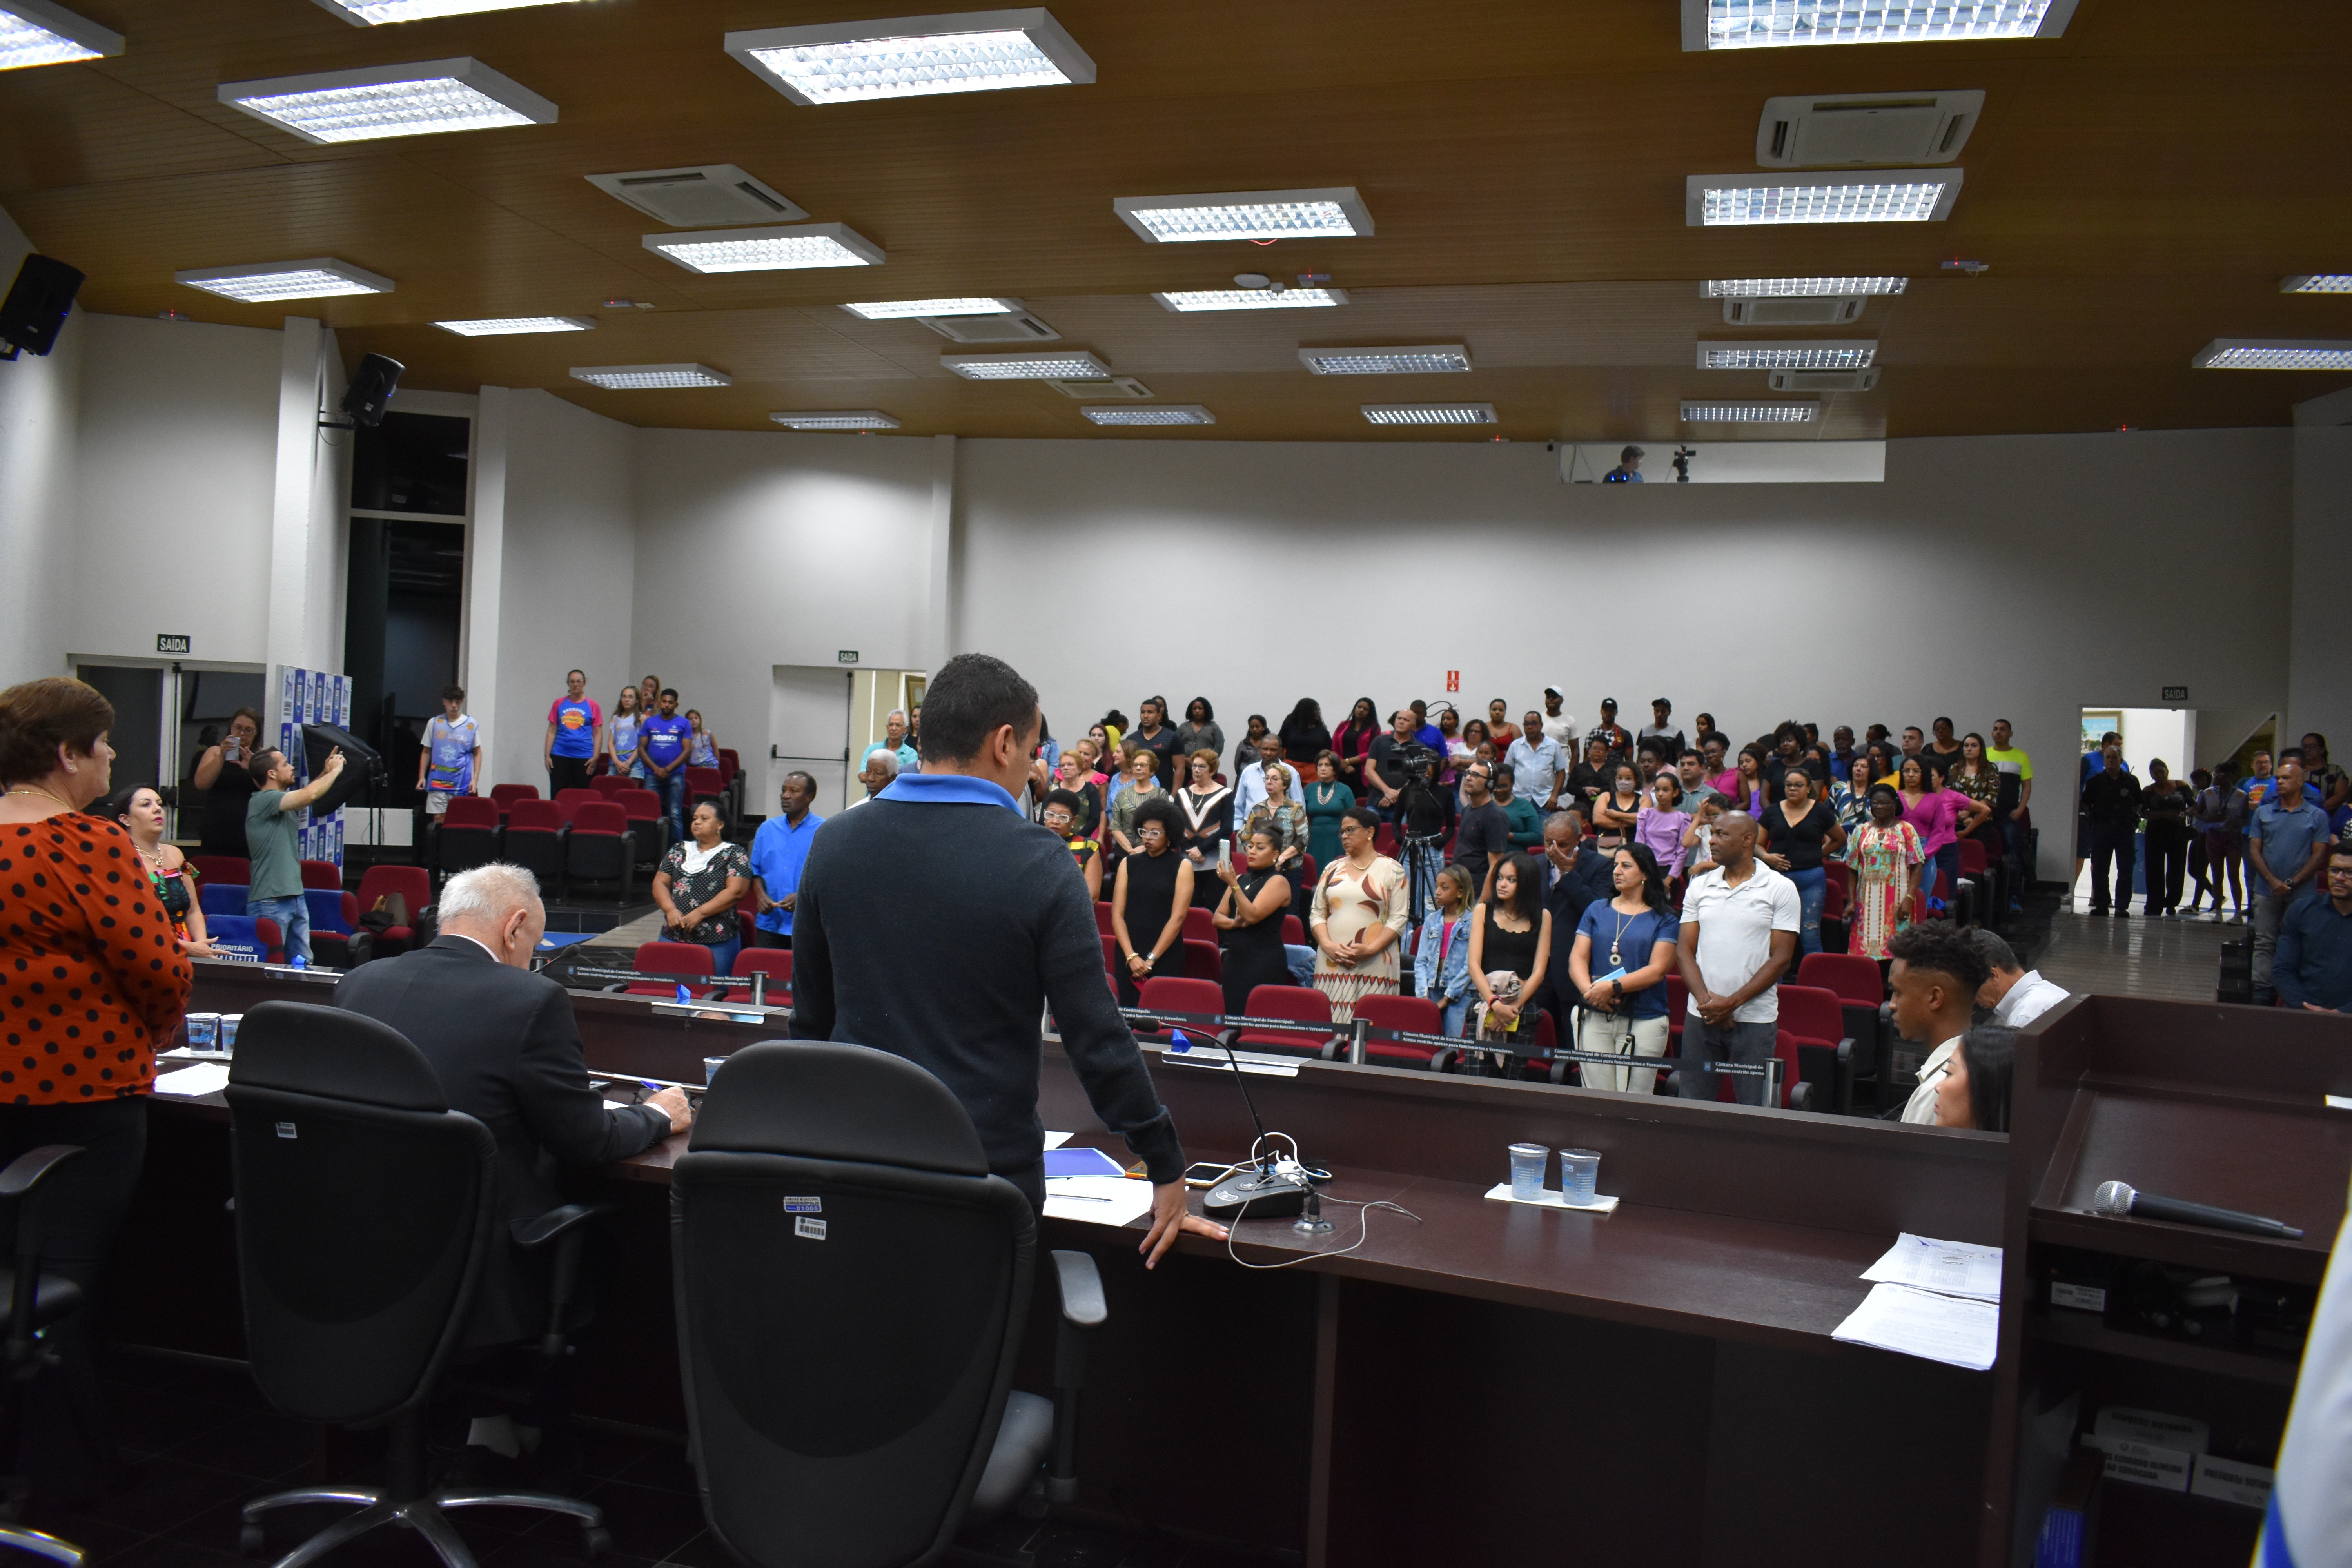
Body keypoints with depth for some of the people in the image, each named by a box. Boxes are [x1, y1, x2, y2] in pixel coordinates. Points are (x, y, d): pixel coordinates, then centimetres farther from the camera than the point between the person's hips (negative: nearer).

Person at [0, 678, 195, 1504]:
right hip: (86, 1092, -7)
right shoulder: (94, 845, -19)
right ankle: (69, 1470, 14)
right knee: (69, 1278, 3)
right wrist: (160, 1033, -2)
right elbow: (160, 969, -22)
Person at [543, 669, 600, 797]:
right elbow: (552, 731, 10)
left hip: (584, 757, -1)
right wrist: (547, 755, 4)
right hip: (560, 756, 2)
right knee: (557, 795, 1)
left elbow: (598, 734, 4)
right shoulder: (559, 704, 9)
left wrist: (595, 757, -6)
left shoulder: (592, 705, 4)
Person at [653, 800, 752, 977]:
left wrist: (700, 913, -15)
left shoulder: (734, 854, 2)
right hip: (672, 937, 4)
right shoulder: (679, 851, 17)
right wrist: (671, 910, -9)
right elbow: (659, 883, 10)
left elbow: (736, 891, -9)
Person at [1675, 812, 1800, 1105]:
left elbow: (1782, 957, -6)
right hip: (1701, 1016, 3)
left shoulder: (1780, 889, -1)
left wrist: (1733, 1002, -13)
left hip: (1755, 1019, -3)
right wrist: (1705, 999, -10)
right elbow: (1684, 949, 6)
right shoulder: (1700, 887, 9)